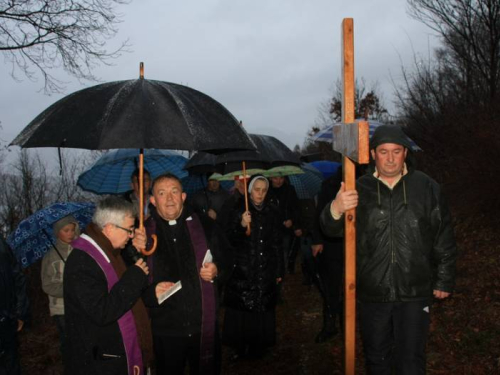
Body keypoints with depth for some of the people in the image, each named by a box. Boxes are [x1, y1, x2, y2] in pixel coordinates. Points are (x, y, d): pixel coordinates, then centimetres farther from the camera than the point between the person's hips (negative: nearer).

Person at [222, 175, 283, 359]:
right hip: (243, 271, -2)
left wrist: (279, 271, 12)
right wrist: (241, 225, -24)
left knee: (262, 310, 3)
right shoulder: (238, 211, -1)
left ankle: (257, 348, 17)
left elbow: (277, 244, 12)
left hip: (266, 272, 2)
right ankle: (240, 348, 11)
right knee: (241, 311, -3)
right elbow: (229, 240, -6)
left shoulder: (272, 213, 7)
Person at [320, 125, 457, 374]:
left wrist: (444, 281, 5)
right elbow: (331, 229, -6)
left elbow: (444, 239, 6)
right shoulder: (360, 189, 0)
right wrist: (336, 209, -29)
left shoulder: (427, 188, 0)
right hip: (371, 294, 1)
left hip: (414, 294, -1)